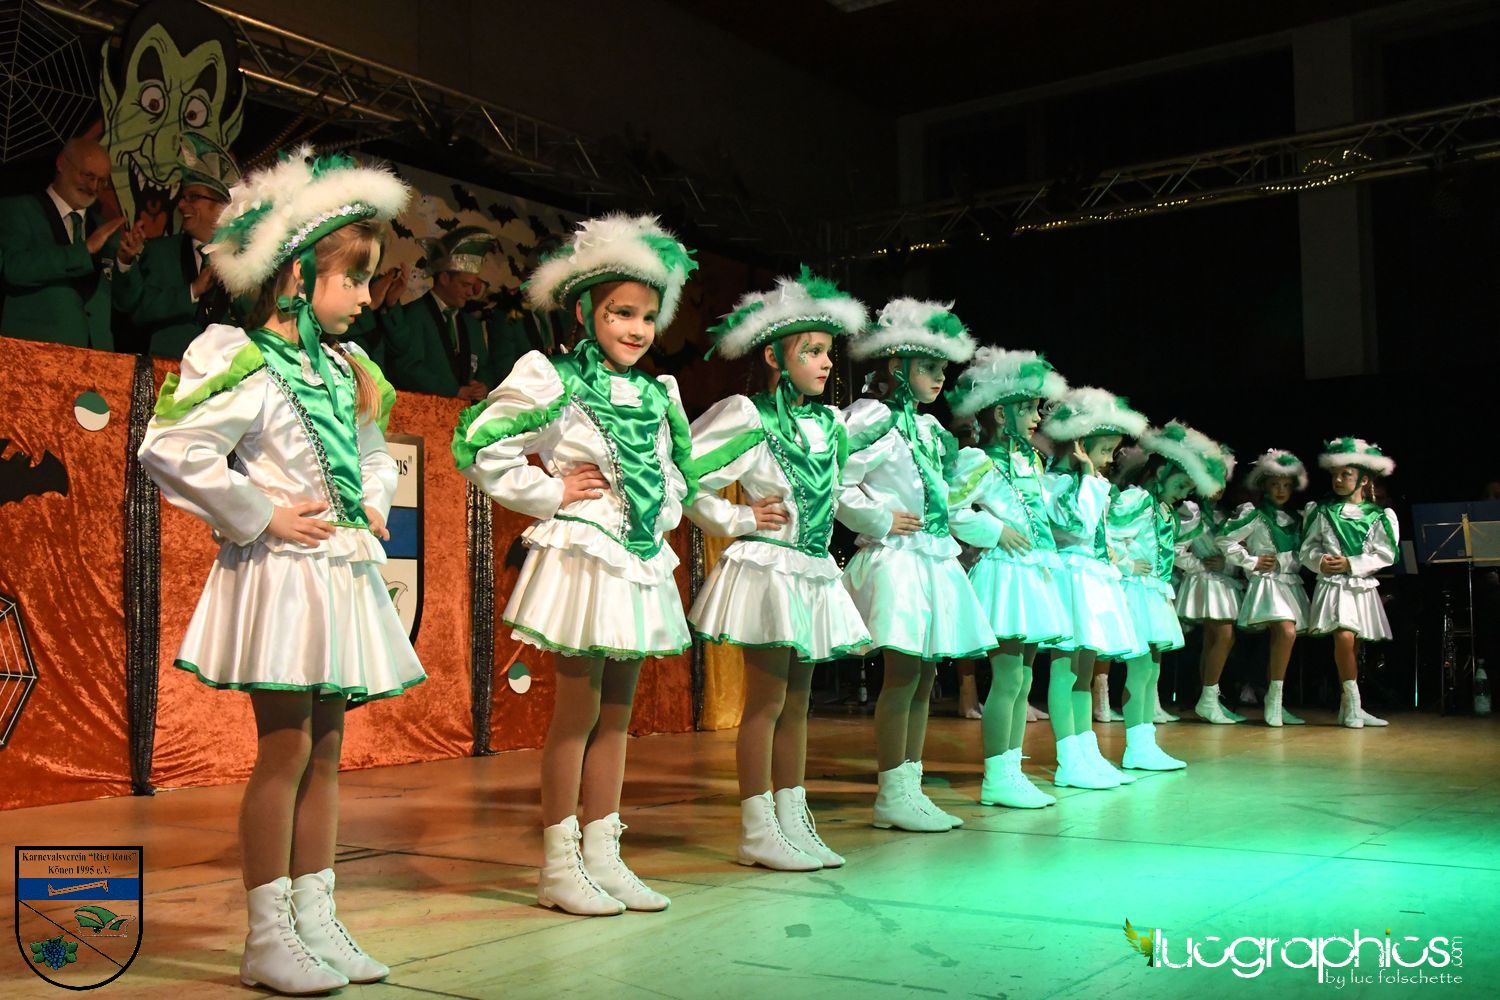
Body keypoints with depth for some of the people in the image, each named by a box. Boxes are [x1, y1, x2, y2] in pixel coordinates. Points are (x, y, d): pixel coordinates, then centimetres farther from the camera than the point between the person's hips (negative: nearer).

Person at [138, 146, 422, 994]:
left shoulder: (348, 372, 13)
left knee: (326, 751, 10)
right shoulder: (247, 369, -12)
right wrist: (261, 517, -17)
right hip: (283, 575, -8)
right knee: (285, 749, -4)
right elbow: (169, 451, -22)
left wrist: (375, 506, 9)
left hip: (344, 575, 8)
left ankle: (316, 921, 19)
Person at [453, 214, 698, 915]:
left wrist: (663, 513, 9)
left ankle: (602, 857, 19)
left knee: (616, 712, 10)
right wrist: (550, 493, -11)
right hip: (582, 559, -7)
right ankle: (559, 866, 9)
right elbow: (477, 447, -13)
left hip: (641, 564, 7)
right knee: (578, 711, -2)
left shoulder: (659, 395, 12)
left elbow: (677, 469, 27)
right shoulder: (552, 381, -8)